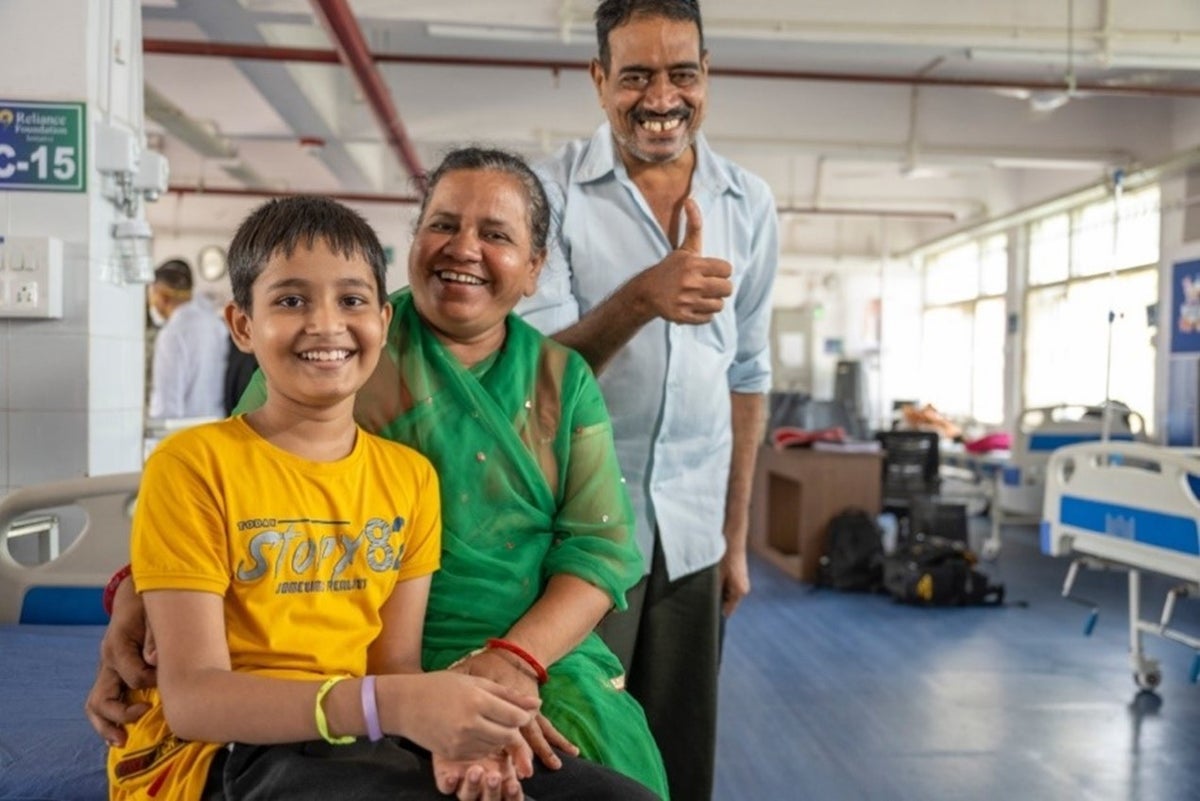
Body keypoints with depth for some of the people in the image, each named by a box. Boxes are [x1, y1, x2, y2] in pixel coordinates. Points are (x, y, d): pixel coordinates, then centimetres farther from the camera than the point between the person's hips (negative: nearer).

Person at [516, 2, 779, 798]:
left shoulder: (749, 205, 4)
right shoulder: (553, 192, -8)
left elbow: (746, 375, 10)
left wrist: (736, 536, 10)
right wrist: (641, 296, -31)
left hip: (691, 532, 4)